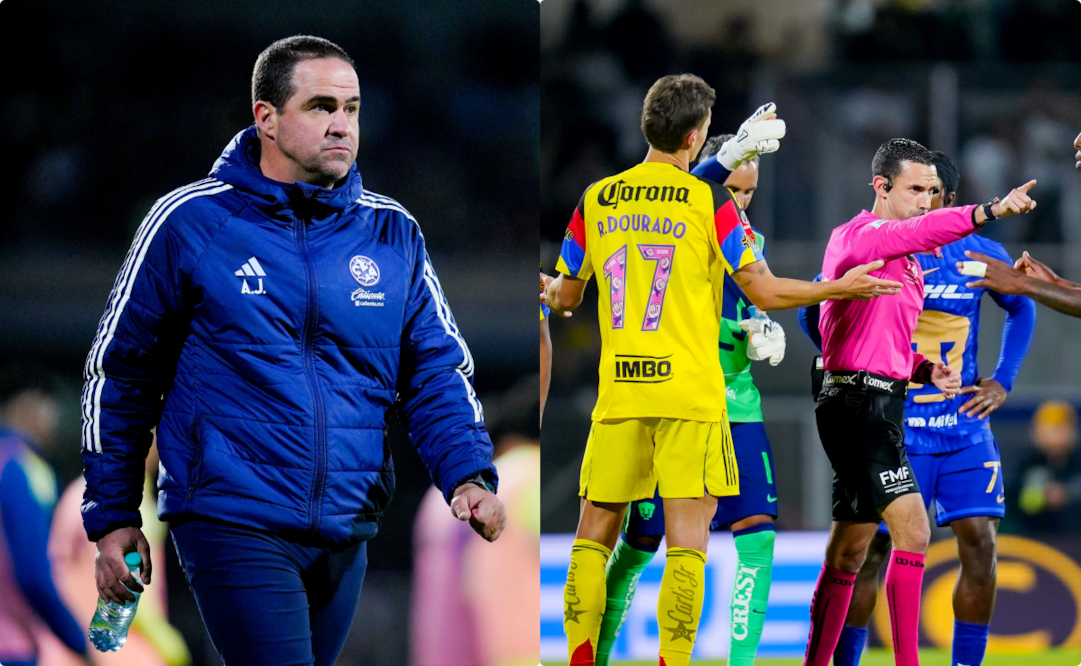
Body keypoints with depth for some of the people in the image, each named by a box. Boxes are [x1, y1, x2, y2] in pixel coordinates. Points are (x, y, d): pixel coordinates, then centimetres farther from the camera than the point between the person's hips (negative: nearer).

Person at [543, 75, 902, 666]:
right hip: (690, 395, -3)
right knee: (687, 540, -3)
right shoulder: (710, 202, -4)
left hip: (618, 392, 3)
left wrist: (549, 289, 41)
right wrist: (842, 287, 12)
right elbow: (766, 292, -2)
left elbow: (564, 299, 16)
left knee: (594, 535, 9)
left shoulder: (594, 201, 6)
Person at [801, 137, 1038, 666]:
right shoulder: (857, 236, -9)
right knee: (912, 529, -17)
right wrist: (990, 212, -39)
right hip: (860, 400, -10)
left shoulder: (909, 261, 21)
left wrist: (925, 370, 7)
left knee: (849, 549, 12)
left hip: (884, 402, 10)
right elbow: (918, 231, -29)